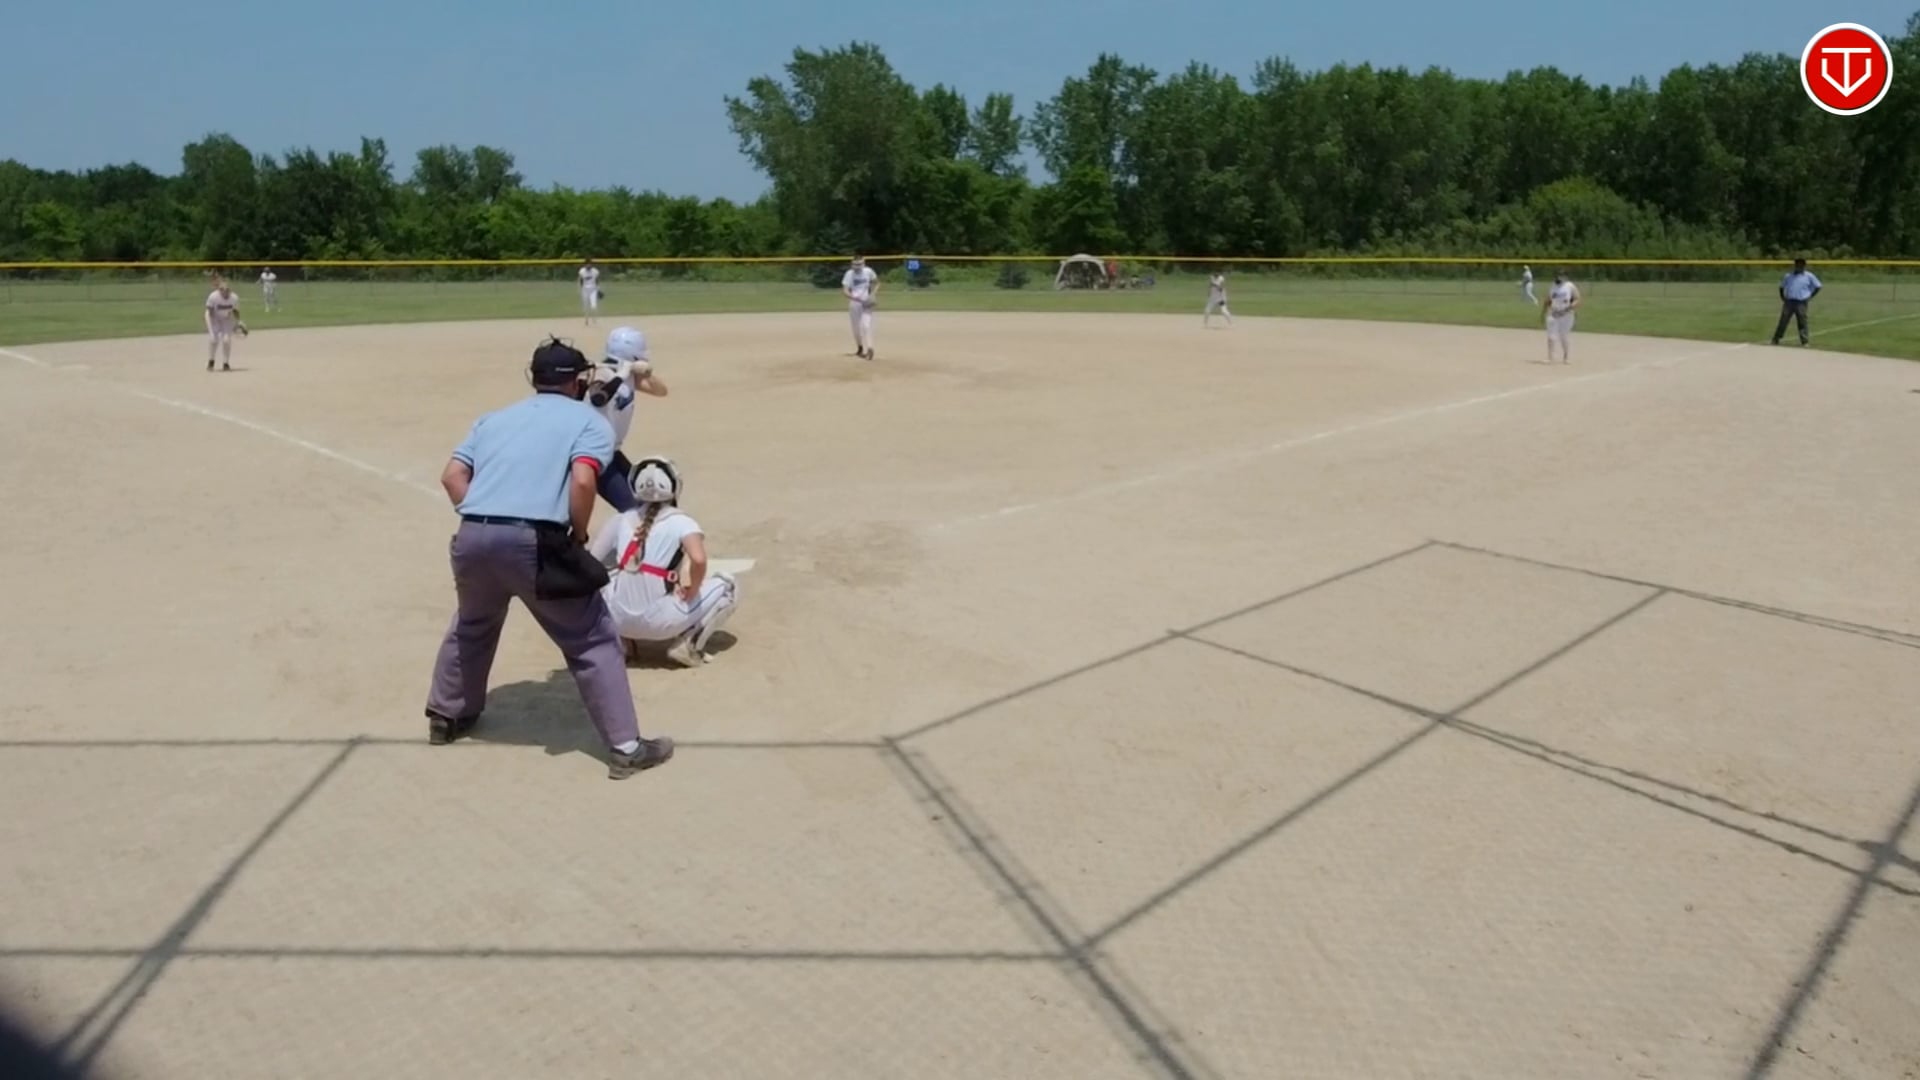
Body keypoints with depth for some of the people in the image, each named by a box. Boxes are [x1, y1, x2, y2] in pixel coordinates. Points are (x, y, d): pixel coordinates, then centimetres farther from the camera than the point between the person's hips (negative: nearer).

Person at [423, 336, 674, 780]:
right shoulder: (590, 420, 8)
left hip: (472, 538, 6)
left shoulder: (495, 417, 24)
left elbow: (452, 475, 14)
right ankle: (626, 748, 4)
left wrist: (480, 523, 14)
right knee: (592, 641, 5)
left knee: (472, 626, 33)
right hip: (534, 542, -6)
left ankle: (446, 717, 47)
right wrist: (578, 537, 2)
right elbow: (582, 480, -11)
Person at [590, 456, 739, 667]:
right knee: (727, 586, 14)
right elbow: (698, 559, -22)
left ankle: (618, 638, 18)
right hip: (659, 622, -4)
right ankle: (688, 643, -2)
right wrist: (691, 593, -4)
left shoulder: (621, 521, 9)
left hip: (616, 619, 4)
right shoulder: (681, 522, -3)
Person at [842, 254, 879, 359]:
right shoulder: (849, 274, -8)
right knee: (856, 328, 10)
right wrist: (858, 299, -26)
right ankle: (860, 348, 31)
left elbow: (877, 283, 15)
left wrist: (873, 294, -3)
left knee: (866, 326, -17)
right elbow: (844, 291, -14)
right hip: (854, 304, 0)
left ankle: (869, 348, -24)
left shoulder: (868, 272, -3)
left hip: (866, 304, 0)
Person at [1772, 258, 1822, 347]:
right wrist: (1782, 297, 8)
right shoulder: (1789, 275, 11)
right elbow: (1782, 287, 20)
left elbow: (1817, 287, 7)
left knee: (1802, 322, -3)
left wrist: (1810, 297, -1)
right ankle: (1776, 340, 9)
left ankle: (1804, 342, 1)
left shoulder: (1809, 276, 3)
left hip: (1801, 303, -3)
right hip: (1789, 302, 3)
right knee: (1783, 321, 3)